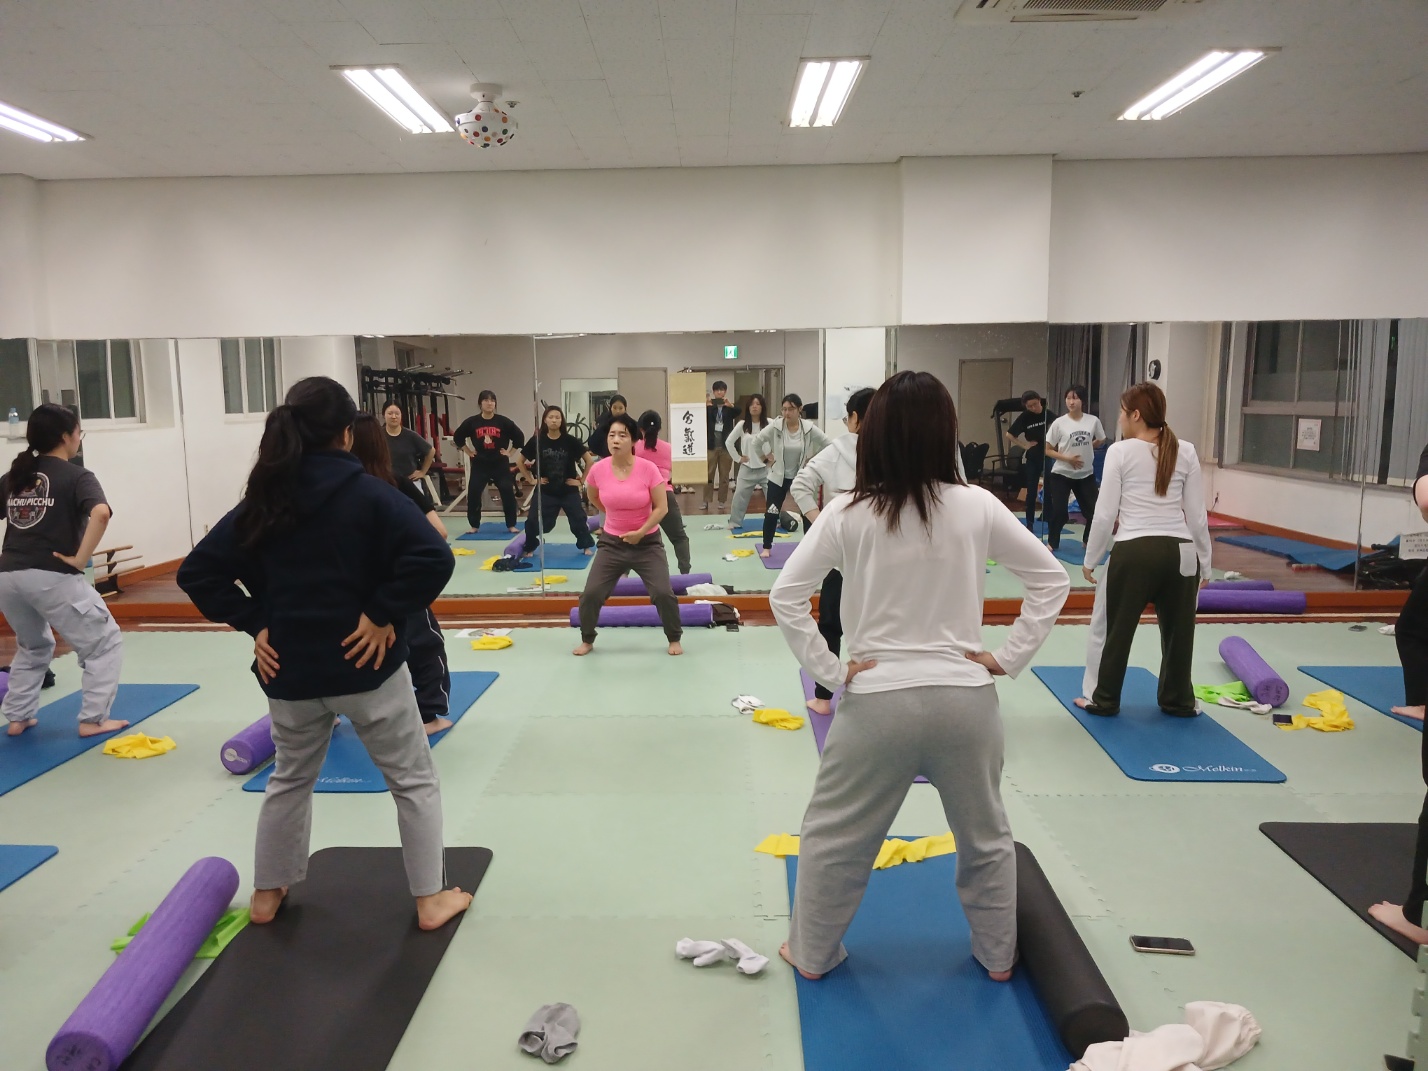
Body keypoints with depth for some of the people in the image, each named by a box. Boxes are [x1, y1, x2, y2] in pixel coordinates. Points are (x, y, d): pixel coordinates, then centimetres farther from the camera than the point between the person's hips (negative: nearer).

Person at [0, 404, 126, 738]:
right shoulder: (76, 476, -4)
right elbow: (101, 513, -23)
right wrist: (80, 559, -16)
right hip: (53, 578, -7)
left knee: (33, 646, 30)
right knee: (103, 643, 8)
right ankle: (93, 719, 5)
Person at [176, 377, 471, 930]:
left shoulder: (262, 501, 1)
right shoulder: (368, 493, -13)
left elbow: (197, 572, 2)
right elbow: (434, 558, -26)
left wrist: (254, 623, 0)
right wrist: (386, 614, -17)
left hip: (291, 670, 5)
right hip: (365, 663, -4)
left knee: (290, 779, 26)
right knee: (413, 779, 11)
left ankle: (267, 894, 37)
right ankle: (431, 899, 16)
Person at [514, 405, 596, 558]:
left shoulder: (570, 440, -8)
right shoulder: (537, 440, -6)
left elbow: (589, 460, -2)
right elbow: (519, 461, 5)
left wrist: (582, 480, -2)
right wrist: (531, 479, 2)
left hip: (568, 490, 0)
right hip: (545, 491, 0)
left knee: (578, 519, 5)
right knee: (533, 521, -4)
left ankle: (587, 545, 27)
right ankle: (528, 548, 17)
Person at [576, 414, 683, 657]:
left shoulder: (647, 468, -18)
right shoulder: (598, 469, -11)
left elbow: (661, 507, -13)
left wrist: (640, 532, -20)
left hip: (647, 542, -2)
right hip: (612, 542, 2)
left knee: (663, 593, -8)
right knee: (591, 594, -1)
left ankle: (674, 639, 17)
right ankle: (587, 640, 24)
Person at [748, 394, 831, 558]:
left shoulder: (809, 428, -13)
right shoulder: (775, 427, -14)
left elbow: (829, 445, -6)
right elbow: (755, 443, -5)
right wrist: (767, 458, -3)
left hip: (801, 477, 0)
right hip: (778, 477, 0)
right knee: (771, 513, 1)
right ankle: (766, 547, 15)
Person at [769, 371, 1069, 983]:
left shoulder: (848, 514, -8)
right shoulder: (977, 507, -4)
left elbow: (785, 597, -10)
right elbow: (1052, 580, 2)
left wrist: (830, 673, -5)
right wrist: (1008, 658, 3)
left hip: (877, 700, -2)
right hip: (965, 698, 2)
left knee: (832, 835, 18)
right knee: (986, 836, 24)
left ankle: (812, 954, 32)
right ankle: (998, 956, 40)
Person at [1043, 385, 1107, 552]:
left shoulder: (1093, 421, -2)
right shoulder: (1059, 423, -9)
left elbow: (1101, 441, 16)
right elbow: (1047, 450, -5)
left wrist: (1085, 447, 3)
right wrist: (1067, 458, -16)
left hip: (1086, 474, 3)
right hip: (1061, 474, -2)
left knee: (1093, 510, 4)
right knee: (1059, 512, -5)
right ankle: (1052, 543, 17)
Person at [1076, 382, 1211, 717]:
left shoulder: (1120, 452, -4)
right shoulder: (1185, 452, 5)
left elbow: (1105, 514, -5)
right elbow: (1197, 515, 6)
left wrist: (1090, 560, 5)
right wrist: (1205, 563, 16)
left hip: (1134, 552, -4)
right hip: (1181, 552, 4)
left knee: (1114, 627, 13)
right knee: (1178, 630, 19)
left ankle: (1103, 700, 23)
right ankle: (1178, 700, 33)